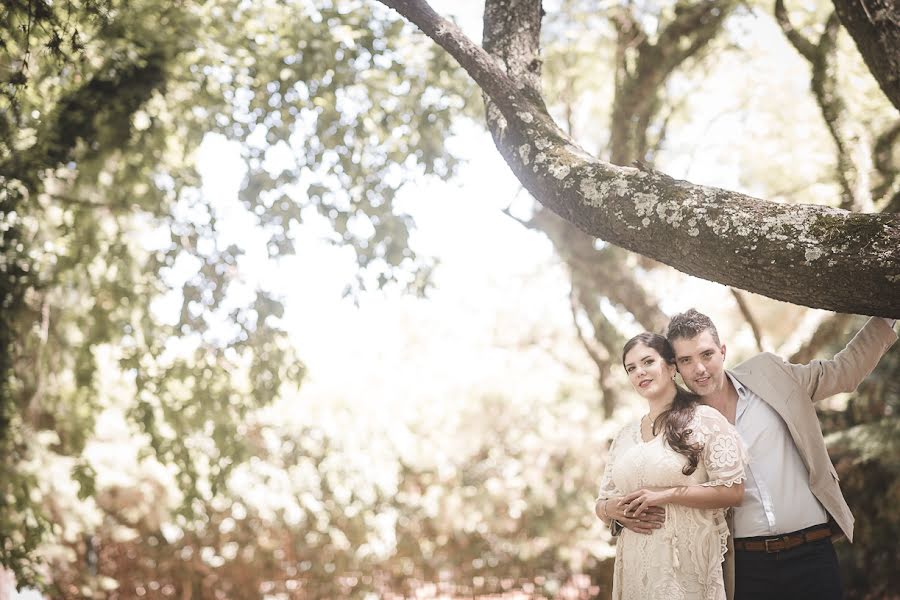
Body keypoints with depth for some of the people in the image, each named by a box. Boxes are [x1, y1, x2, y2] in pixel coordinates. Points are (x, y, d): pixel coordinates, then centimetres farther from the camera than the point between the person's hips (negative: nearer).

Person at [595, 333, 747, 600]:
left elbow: (732, 491, -10)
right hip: (635, 566, 5)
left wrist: (665, 495, -14)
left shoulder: (705, 419, -2)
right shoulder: (625, 435, 14)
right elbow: (602, 505, 17)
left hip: (688, 564, -5)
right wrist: (618, 509, -6)